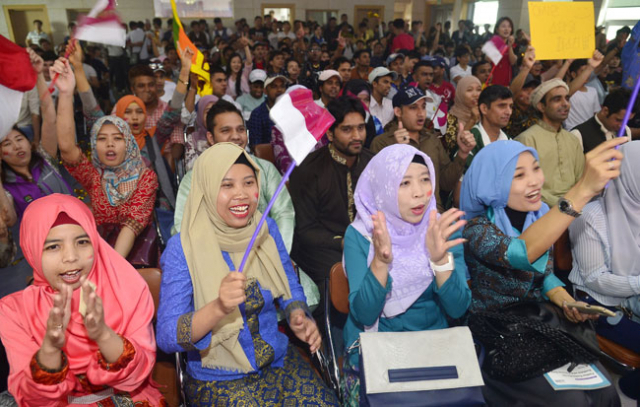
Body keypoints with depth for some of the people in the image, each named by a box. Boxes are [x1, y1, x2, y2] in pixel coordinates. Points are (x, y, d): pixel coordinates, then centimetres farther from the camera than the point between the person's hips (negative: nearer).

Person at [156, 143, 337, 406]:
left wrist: (298, 316, -11)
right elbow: (166, 337, -19)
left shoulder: (267, 230, -3)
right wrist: (218, 308, -36)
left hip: (279, 361, 4)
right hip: (217, 380, -3)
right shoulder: (182, 249, -15)